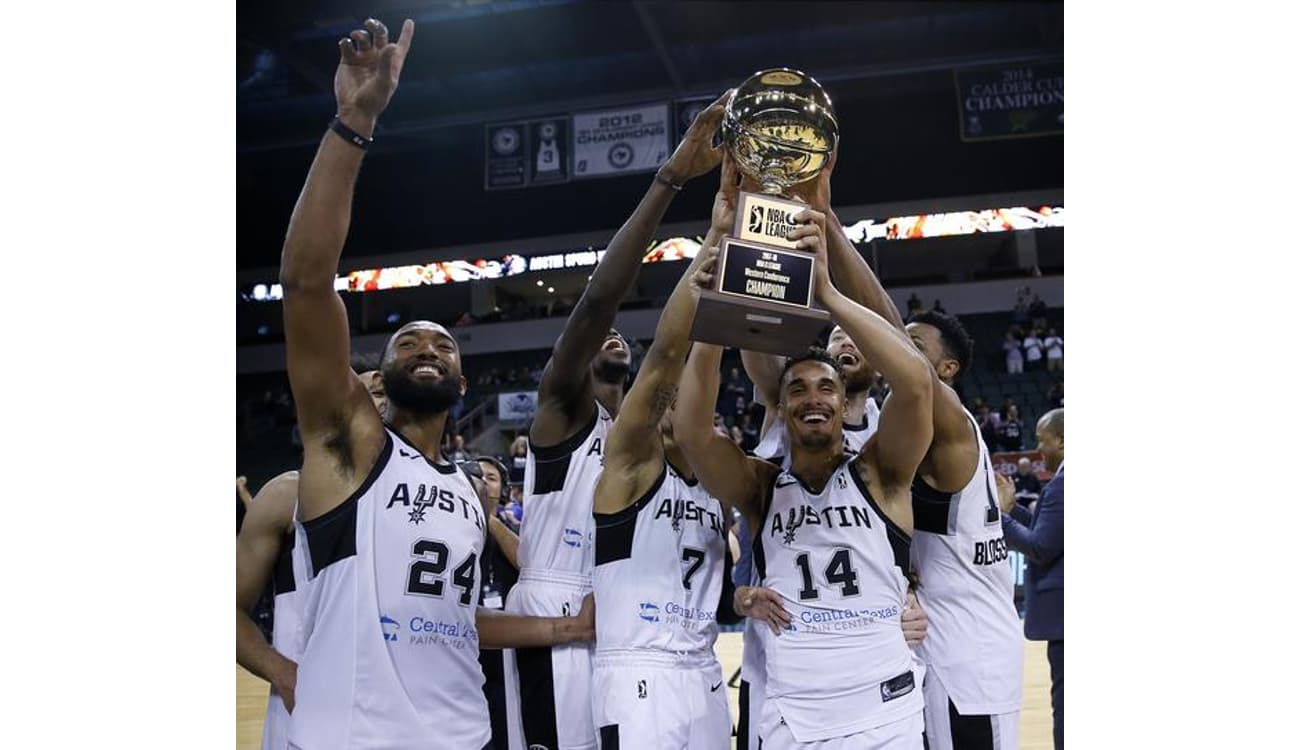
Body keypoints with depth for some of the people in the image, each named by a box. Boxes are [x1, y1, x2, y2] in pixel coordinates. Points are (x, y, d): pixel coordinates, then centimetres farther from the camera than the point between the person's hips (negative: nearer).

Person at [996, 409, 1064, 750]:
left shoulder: (1063, 484, -18)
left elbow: (1040, 548, -19)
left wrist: (998, 516, -11)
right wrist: (1012, 507, 11)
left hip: (1061, 610, -10)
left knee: (1064, 701, -3)